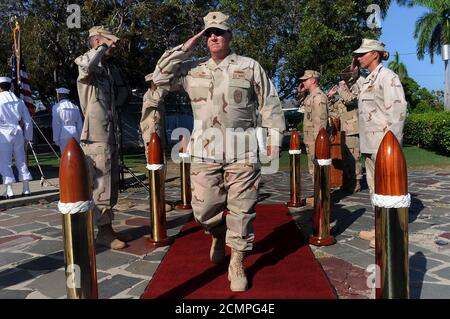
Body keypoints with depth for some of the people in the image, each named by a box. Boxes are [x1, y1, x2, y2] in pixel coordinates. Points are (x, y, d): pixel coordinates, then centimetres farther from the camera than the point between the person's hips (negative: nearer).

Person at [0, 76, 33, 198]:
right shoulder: (19, 101, 8)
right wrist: (27, 137, 14)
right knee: (21, 160, 9)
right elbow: (28, 120, 7)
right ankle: (26, 189, 10)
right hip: (18, 132, 4)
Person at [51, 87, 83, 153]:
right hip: (74, 135, 4)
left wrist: (56, 139, -3)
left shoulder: (56, 107, -2)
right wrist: (78, 138, 16)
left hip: (64, 135, -4)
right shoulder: (75, 107, 10)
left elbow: (56, 125, -6)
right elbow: (79, 124, 11)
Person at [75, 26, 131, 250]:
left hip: (111, 136, 9)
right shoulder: (90, 68, -7)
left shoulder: (110, 69, 17)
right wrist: (104, 47, -18)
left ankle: (108, 228, 24)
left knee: (112, 186, 13)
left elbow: (123, 90, 30)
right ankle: (103, 232, 7)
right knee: (101, 187, -4)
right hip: (97, 138, -9)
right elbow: (85, 65, -33)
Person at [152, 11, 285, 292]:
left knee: (241, 210, 3)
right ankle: (218, 235, 37)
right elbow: (160, 77, 7)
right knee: (204, 209, 4)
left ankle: (237, 263, 19)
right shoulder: (192, 69, 13)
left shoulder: (250, 66, 7)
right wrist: (185, 48, 5)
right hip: (205, 150, 2)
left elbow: (270, 104, 6)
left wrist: (274, 136, -1)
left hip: (242, 150, -2)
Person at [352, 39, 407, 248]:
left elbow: (398, 109, -15)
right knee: (374, 186, 14)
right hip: (370, 142, 9)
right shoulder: (368, 80, 18)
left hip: (383, 142, -9)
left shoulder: (387, 76, -8)